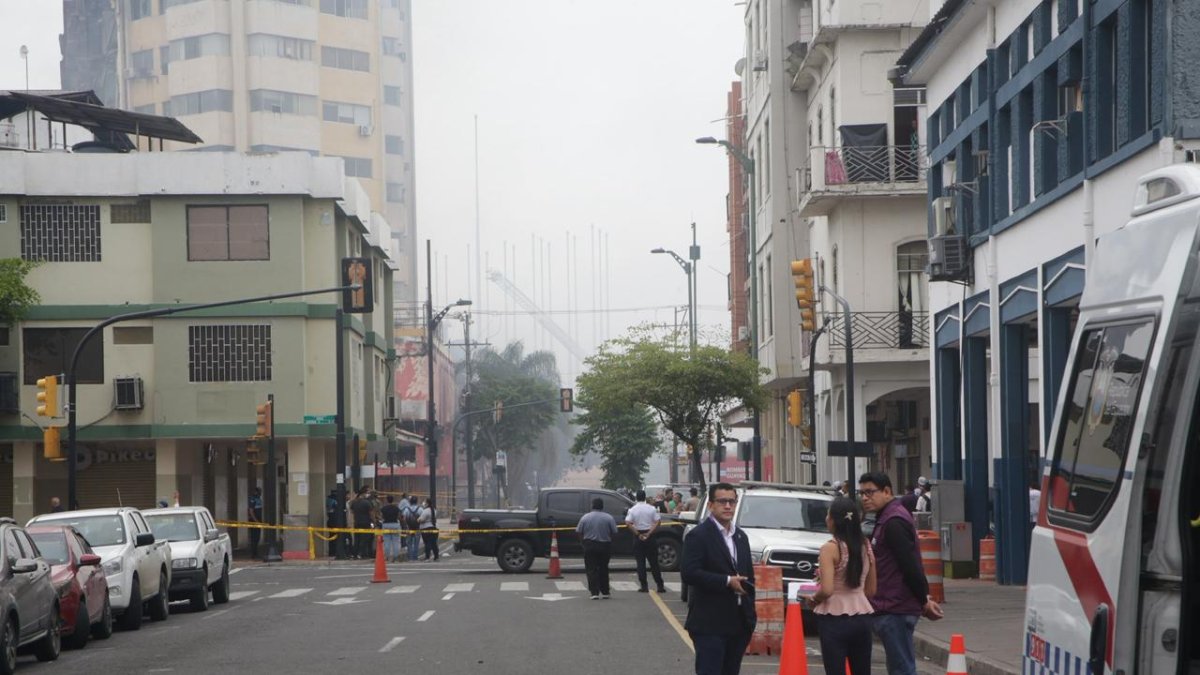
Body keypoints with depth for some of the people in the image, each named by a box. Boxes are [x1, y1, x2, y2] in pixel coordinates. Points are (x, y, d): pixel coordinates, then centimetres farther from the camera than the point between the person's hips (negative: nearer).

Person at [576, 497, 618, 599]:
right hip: (605, 546, 1)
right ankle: (605, 592, 17)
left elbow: (579, 533, 1)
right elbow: (614, 533, -1)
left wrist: (584, 541, 17)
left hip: (589, 546, -1)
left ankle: (595, 593, -9)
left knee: (591, 569, 1)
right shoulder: (609, 518, -3)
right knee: (603, 569, 14)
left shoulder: (585, 517, -1)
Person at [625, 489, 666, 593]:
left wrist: (637, 534, -12)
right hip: (650, 536, 1)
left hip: (638, 537, -1)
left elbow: (628, 523, -15)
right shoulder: (652, 509, -1)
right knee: (654, 562, 7)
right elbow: (657, 522, -9)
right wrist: (649, 533, -12)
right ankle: (660, 586, 5)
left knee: (640, 562, 3)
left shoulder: (632, 510, -4)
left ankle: (644, 586, -1)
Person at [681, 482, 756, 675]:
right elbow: (689, 574, -19)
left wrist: (751, 613, 14)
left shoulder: (740, 536, 16)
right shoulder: (698, 536, -8)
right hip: (710, 624, -7)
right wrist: (727, 581, -18)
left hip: (739, 623, 7)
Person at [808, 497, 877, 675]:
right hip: (862, 616, 6)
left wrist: (813, 600, -1)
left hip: (835, 618, -6)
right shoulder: (866, 547, 7)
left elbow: (826, 590, -20)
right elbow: (871, 590, 12)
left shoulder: (830, 548, -12)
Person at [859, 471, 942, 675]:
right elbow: (910, 566, 21)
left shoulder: (893, 522, -15)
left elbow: (910, 565, -20)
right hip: (891, 607, 10)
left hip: (895, 610, -10)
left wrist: (924, 601, -13)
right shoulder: (887, 519, 18)